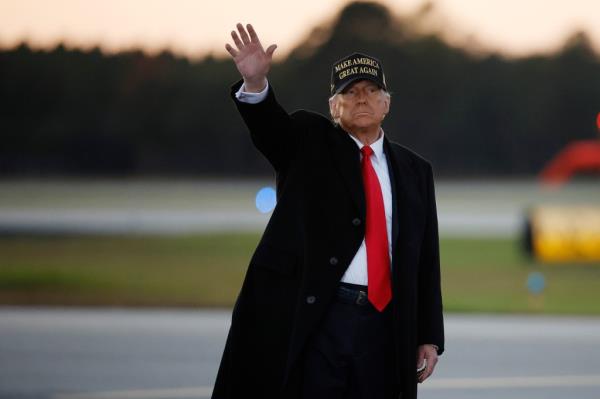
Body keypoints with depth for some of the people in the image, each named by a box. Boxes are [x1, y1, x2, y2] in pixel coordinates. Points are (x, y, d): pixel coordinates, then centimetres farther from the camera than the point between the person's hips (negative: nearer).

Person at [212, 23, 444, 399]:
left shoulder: (414, 170, 15)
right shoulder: (309, 142, 8)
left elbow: (426, 260, 12)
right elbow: (270, 125, -14)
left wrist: (430, 337, 7)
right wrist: (256, 82, -37)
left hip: (383, 324, 3)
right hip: (310, 317, -3)